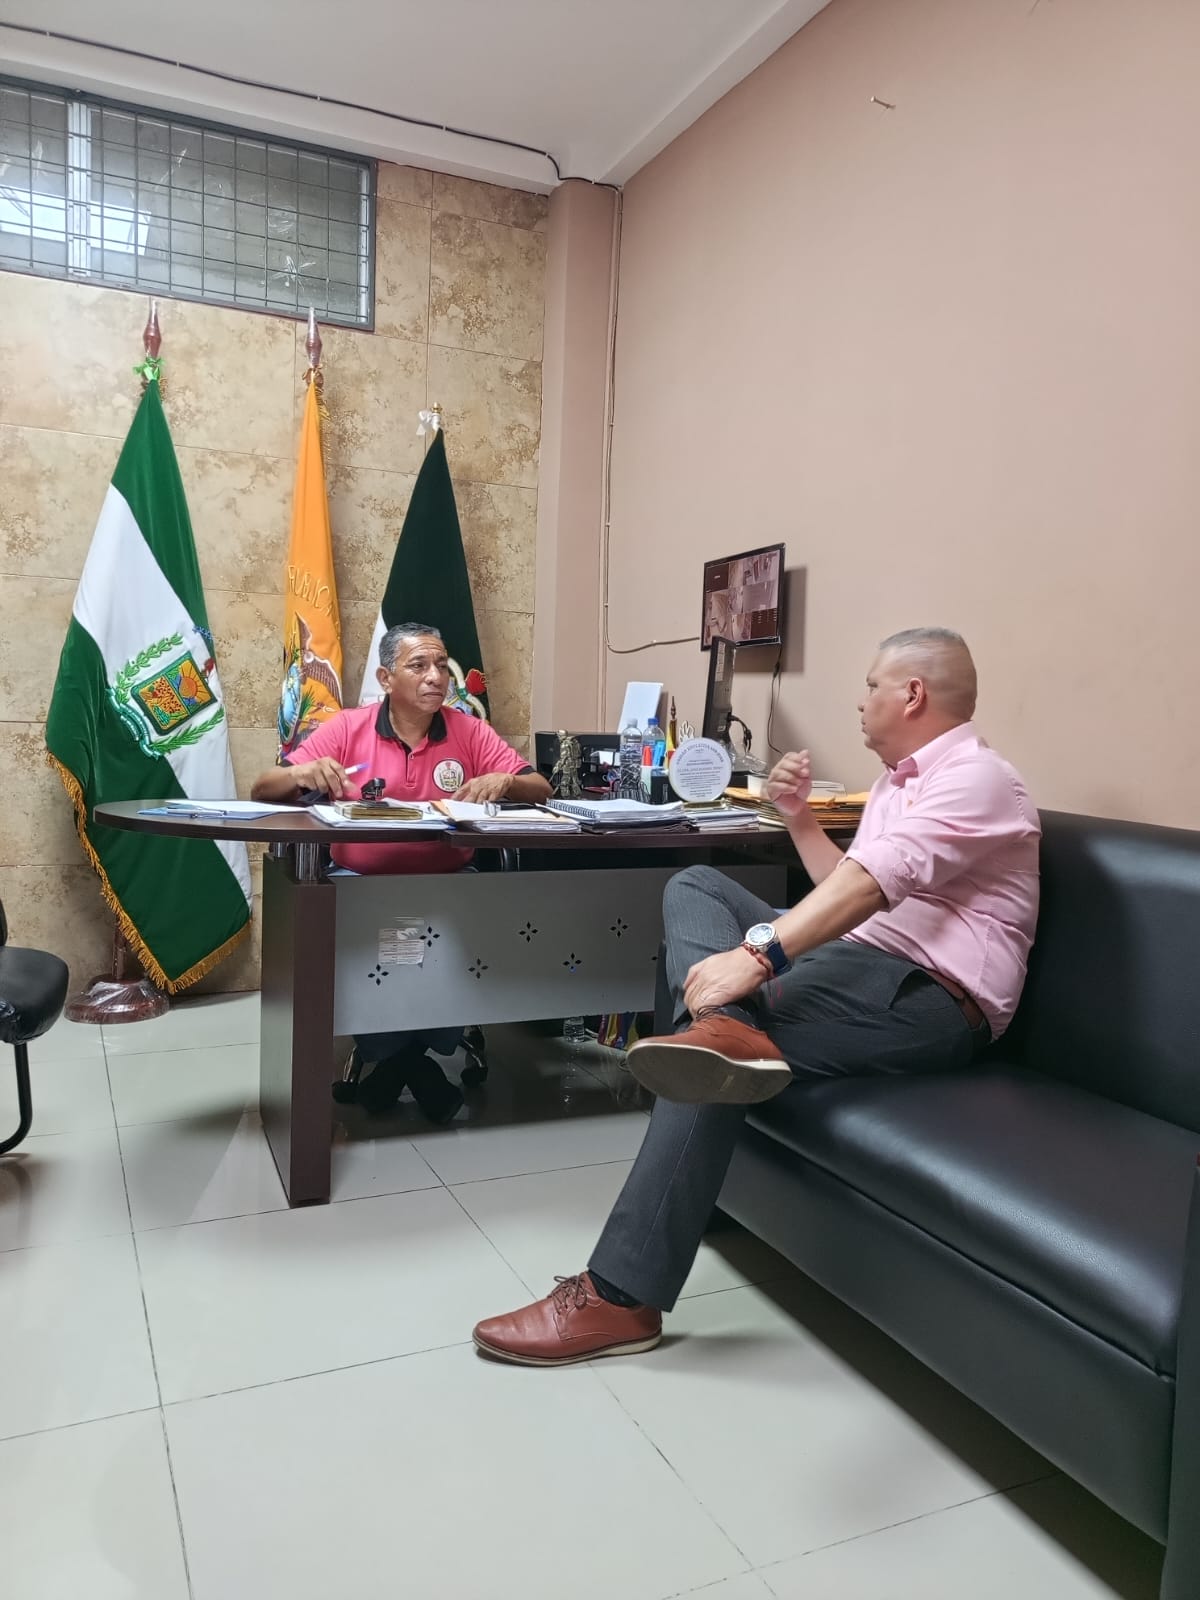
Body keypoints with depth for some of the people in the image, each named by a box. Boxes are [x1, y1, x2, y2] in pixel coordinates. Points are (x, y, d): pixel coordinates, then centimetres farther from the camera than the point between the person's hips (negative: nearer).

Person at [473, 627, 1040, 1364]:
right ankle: (729, 1026, -32)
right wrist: (801, 816, 15)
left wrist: (754, 954, -35)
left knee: (713, 1057, -28)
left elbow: (874, 880, -26)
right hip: (860, 963, 10)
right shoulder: (901, 780, 23)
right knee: (694, 886, 1)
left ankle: (620, 1297, -24)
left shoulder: (974, 777, -9)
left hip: (930, 996, -10)